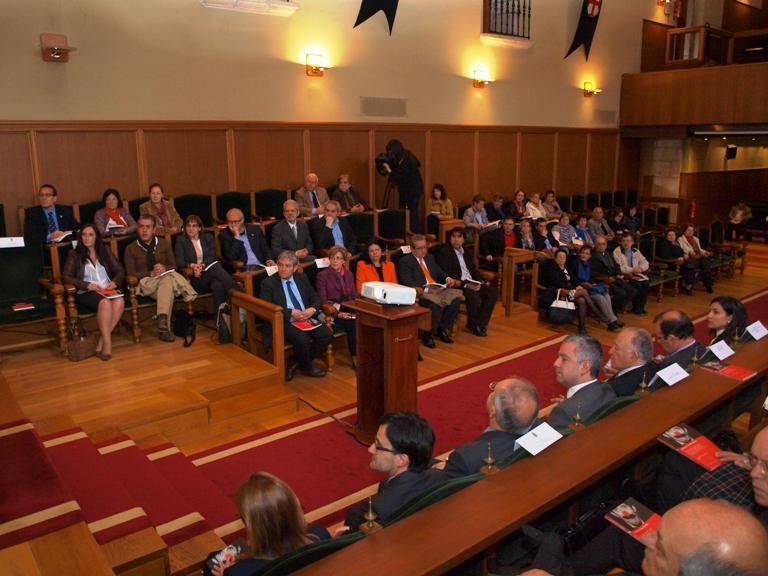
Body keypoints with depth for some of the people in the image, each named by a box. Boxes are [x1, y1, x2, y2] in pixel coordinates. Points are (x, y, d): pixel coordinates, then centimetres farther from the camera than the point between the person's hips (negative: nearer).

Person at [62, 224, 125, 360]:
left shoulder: (105, 250, 18)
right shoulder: (74, 254, 10)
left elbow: (120, 271, 17)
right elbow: (65, 277, 0)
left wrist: (115, 282, -6)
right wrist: (87, 285, -13)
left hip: (107, 290, 3)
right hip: (85, 293, -3)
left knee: (120, 301, -33)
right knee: (105, 303, -36)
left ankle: (101, 343, -29)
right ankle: (107, 344, -33)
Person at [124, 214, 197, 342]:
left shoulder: (164, 244, 17)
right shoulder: (131, 249, 9)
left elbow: (173, 266, 14)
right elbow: (131, 273, 2)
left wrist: (164, 269, -10)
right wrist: (150, 274, -14)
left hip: (165, 278, 2)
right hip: (145, 283, -2)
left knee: (167, 281, -38)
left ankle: (162, 320, -51)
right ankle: (164, 326, -43)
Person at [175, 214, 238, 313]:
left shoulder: (208, 238, 18)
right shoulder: (181, 240, 13)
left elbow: (212, 257, 3)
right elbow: (179, 262, 1)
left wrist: (202, 266, -18)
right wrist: (193, 265, -20)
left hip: (209, 270, 2)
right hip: (194, 277, -2)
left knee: (218, 285, -37)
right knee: (216, 267, -36)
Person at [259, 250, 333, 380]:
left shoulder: (302, 278, 14)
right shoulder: (268, 283, -1)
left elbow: (316, 297, 17)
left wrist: (313, 309, -7)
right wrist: (291, 313, -18)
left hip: (307, 319, 5)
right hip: (284, 322, -5)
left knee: (327, 336, -19)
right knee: (303, 339, -32)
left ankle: (296, 362, 0)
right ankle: (307, 366, 1)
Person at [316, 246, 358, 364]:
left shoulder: (349, 274, 16)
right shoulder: (322, 275, 0)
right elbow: (323, 300, -7)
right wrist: (338, 314, -20)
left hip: (349, 310, 4)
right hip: (332, 312, -4)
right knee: (352, 323, -31)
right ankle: (355, 358, -20)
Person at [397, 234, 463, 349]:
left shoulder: (430, 257, 22)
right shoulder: (404, 261, -1)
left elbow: (439, 272, 24)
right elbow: (408, 283, -12)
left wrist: (447, 279, 1)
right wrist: (426, 288, -23)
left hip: (437, 289, 7)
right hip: (420, 292, -7)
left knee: (456, 300, -19)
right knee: (434, 306, -35)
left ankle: (442, 330, -2)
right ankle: (428, 335, -9)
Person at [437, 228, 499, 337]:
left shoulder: (467, 253, 20)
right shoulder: (444, 252, -4)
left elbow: (474, 270, 18)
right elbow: (447, 274, -13)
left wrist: (479, 282, -3)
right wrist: (465, 284, -20)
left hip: (472, 283, 8)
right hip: (457, 285, -7)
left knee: (493, 293, -11)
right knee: (475, 298, -30)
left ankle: (480, 323, -5)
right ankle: (472, 325, -2)